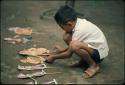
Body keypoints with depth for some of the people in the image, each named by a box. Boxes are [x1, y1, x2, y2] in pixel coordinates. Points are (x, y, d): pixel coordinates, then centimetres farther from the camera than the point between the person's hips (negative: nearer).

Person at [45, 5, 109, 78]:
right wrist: (63, 49, 21)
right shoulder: (78, 22, -4)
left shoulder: (79, 30, -28)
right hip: (93, 45, 9)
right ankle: (84, 59, 7)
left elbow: (69, 54, -18)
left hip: (99, 53, -9)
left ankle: (93, 65, -13)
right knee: (66, 37, -3)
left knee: (74, 45, -36)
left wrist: (54, 57, -4)